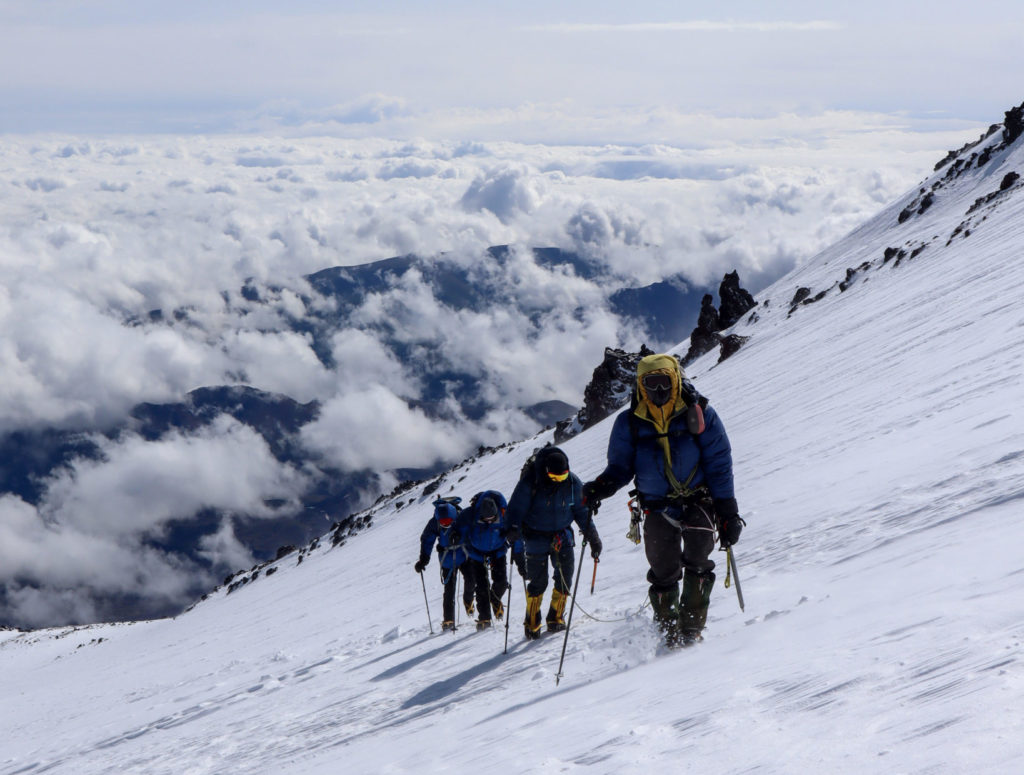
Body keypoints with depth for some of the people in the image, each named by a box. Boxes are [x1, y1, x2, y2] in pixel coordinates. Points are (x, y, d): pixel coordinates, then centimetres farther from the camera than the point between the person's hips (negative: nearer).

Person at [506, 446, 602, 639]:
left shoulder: (573, 483, -7)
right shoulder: (530, 482, -18)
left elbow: (582, 511, 4)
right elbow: (516, 507, -16)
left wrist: (592, 536, 3)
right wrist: (513, 529, -33)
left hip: (561, 534, 3)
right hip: (536, 536, -3)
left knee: (565, 574, -10)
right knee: (538, 581, -3)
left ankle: (555, 616, 5)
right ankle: (532, 623, 14)